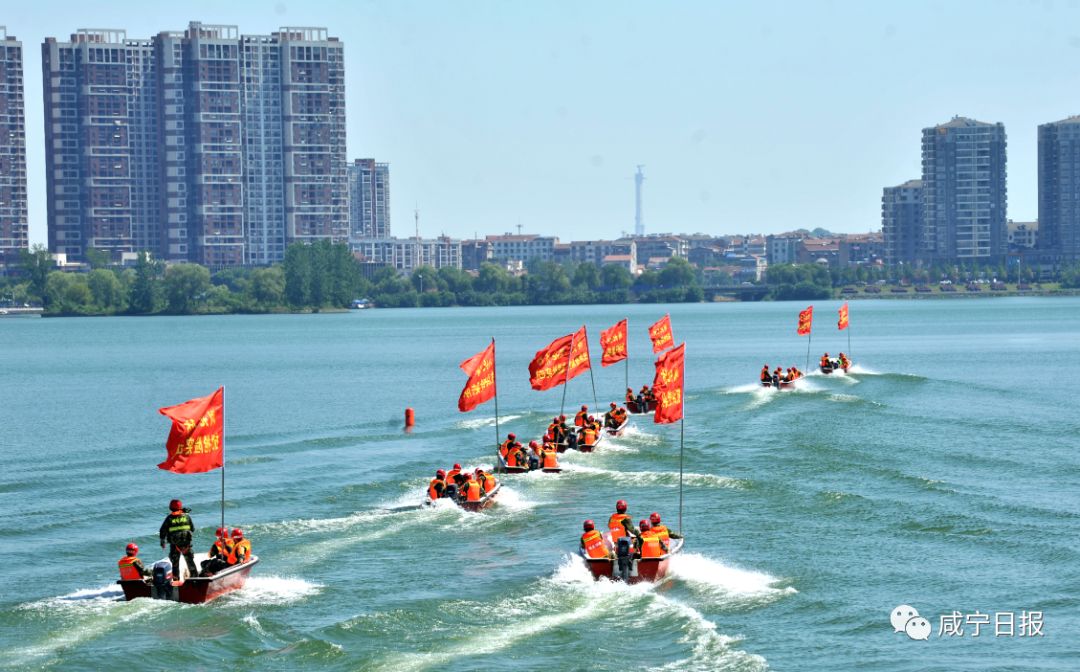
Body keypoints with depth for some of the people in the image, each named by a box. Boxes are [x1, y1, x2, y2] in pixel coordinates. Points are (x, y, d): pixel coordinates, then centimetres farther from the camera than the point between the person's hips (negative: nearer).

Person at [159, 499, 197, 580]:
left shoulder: (169, 518, -4)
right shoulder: (186, 517, 1)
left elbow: (163, 531, -1)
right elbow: (192, 528, 9)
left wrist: (162, 541, 10)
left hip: (174, 544, -1)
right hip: (186, 543, 1)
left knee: (175, 562, 8)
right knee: (190, 560, 12)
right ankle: (194, 575, 12)